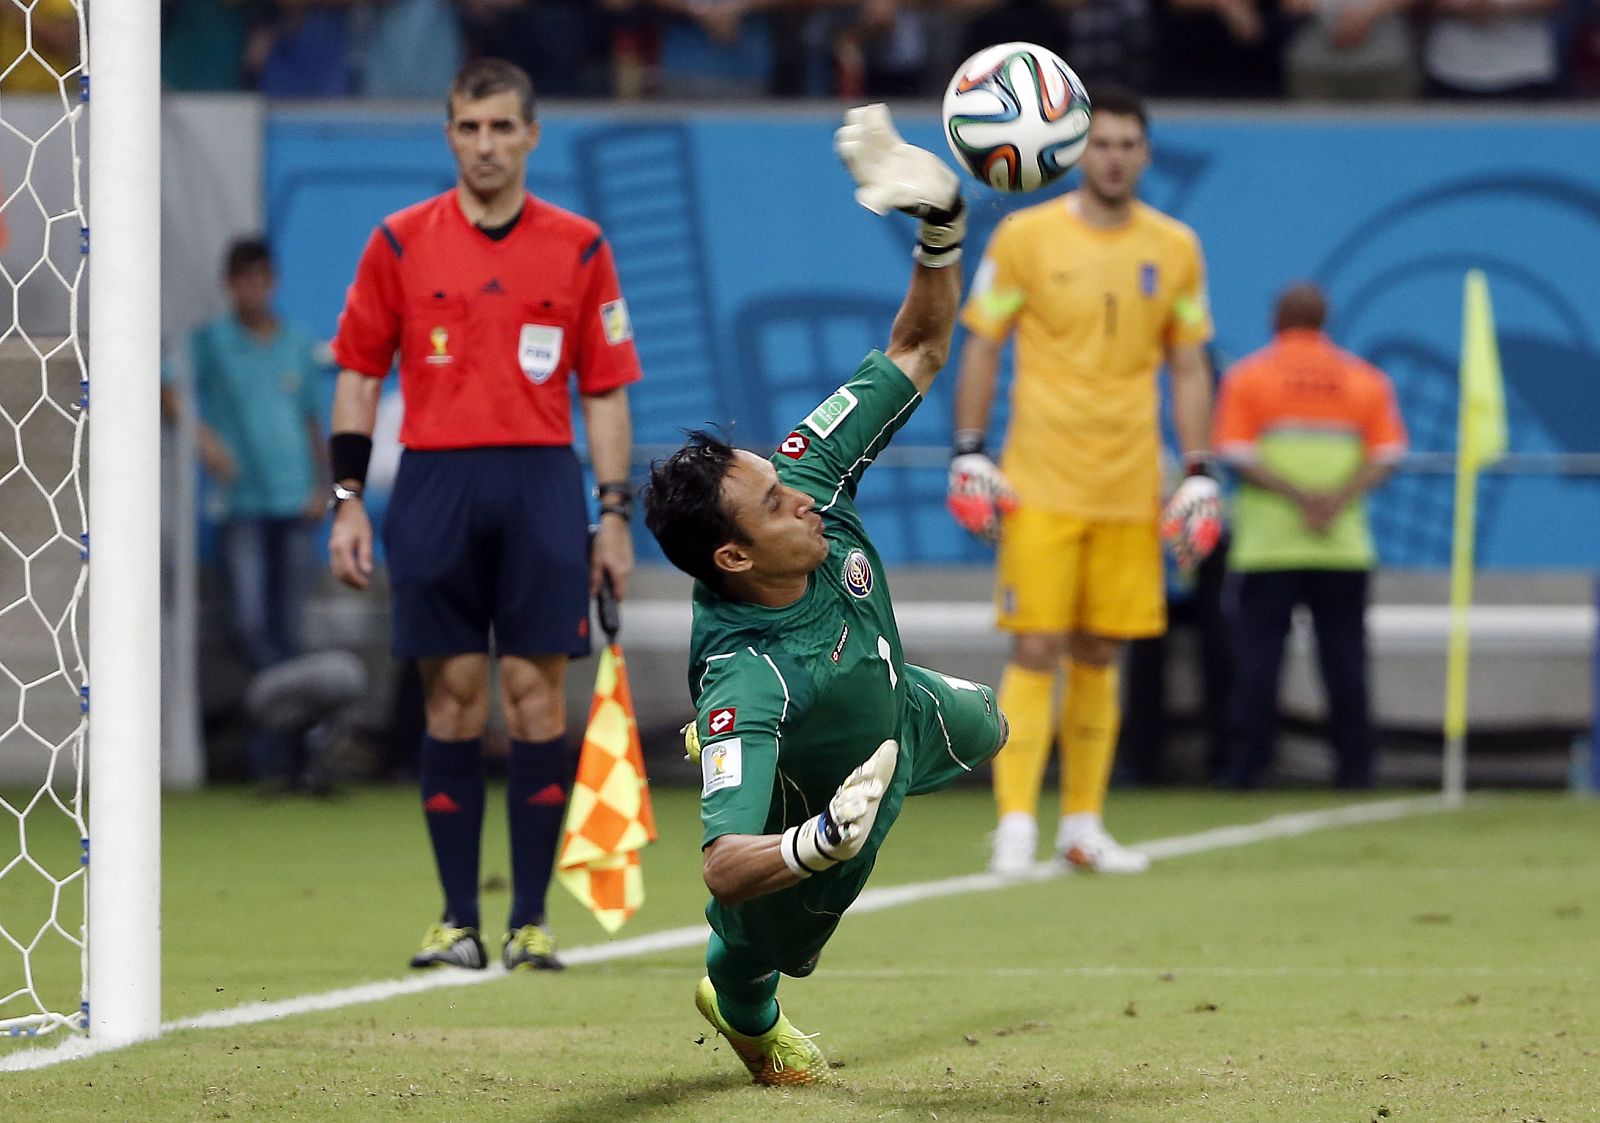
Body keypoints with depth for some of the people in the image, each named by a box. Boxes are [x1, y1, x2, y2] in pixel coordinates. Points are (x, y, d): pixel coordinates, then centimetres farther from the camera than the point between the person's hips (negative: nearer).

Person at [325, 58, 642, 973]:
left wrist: (615, 515, 3)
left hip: (542, 485, 0)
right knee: (452, 695, 1)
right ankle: (459, 921, 7)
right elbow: (359, 376, 9)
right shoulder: (400, 243, 5)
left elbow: (607, 391, 8)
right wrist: (348, 500, 2)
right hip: (434, 483, 0)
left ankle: (531, 921, 2)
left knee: (537, 693, -3)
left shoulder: (580, 248, 6)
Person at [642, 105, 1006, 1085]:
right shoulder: (745, 680, -51)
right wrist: (821, 841, -75)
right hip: (819, 797, -7)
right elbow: (724, 866, -56)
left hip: (898, 711, 7)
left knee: (982, 731, 38)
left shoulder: (806, 481, -34)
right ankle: (745, 1016, 59)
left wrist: (941, 222, -43)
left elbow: (919, 348, -26)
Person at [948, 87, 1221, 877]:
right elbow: (980, 349, 4)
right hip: (1039, 486, -3)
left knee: (1098, 655, 6)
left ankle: (1083, 825, 14)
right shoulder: (1025, 236, -1)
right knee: (1036, 651, -9)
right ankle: (1016, 826, -8)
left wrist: (1197, 476, 6)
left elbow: (1188, 368, 13)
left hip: (1130, 490, 3)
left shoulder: (1175, 248, 8)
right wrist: (969, 456, -4)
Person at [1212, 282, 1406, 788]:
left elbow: (1237, 456, -9)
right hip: (1345, 548, 2)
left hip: (1266, 543, -2)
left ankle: (1247, 763, -2)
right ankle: (1354, 764, 3)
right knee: (1344, 656, 5)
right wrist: (1340, 496, -11)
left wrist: (1301, 497, -13)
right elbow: (1386, 457, -2)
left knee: (1258, 654, 1)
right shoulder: (1365, 380, 8)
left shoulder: (1247, 376, 1)